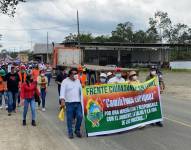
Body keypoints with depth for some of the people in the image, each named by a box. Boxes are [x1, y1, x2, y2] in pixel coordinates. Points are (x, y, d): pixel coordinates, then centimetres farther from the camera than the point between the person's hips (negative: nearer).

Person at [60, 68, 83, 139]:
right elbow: (62, 91, -11)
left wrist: (82, 100, 16)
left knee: (80, 117, -2)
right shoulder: (65, 81, -3)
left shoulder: (78, 81, 14)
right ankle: (70, 132, 16)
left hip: (78, 102, 4)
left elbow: (81, 91, 20)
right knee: (69, 119, 2)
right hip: (69, 103, -4)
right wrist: (62, 100, -24)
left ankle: (77, 130, 18)